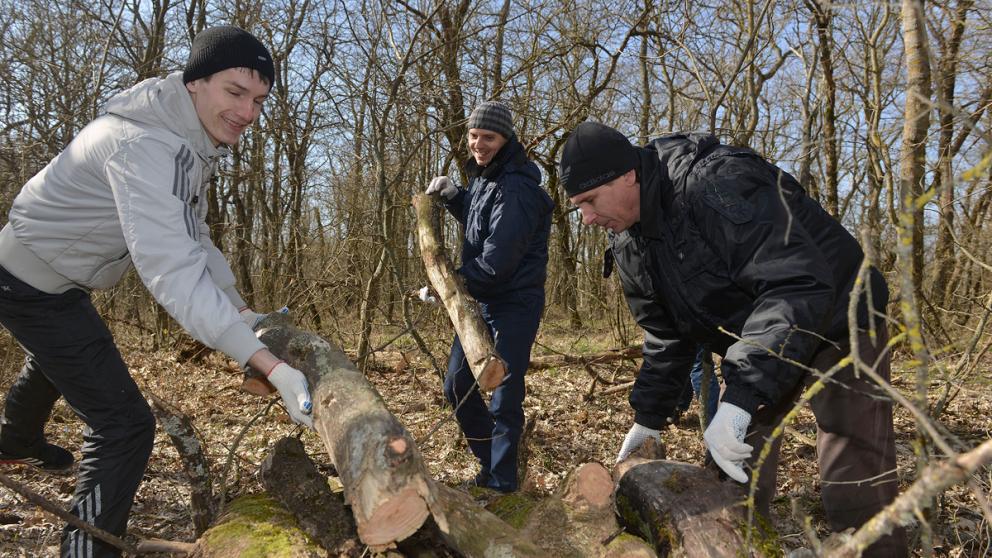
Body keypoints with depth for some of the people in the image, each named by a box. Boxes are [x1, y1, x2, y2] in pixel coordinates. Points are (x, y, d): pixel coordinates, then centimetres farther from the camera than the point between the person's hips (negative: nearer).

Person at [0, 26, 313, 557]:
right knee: (125, 425, -15)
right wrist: (272, 367, -51)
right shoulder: (144, 144, -35)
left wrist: (247, 314, -6)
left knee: (56, 359, 37)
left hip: (54, 278, 10)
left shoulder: (190, 137, -3)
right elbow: (172, 270, -46)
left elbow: (192, 241, 3)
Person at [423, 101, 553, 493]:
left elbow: (496, 262, -24)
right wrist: (452, 195, 11)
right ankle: (490, 463, 30)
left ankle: (501, 483, 11)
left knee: (504, 398, -5)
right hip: (482, 300, 10)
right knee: (457, 385, 14)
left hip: (515, 303, -10)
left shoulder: (516, 188, -20)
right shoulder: (483, 178, 10)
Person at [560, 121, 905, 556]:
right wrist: (648, 417, 5)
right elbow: (665, 336, 7)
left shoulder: (717, 184, -31)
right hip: (754, 339, 8)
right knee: (731, 474, 9)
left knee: (854, 494, -11)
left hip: (836, 320, -7)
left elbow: (796, 285, -39)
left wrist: (739, 398, -44)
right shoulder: (628, 244, -3)